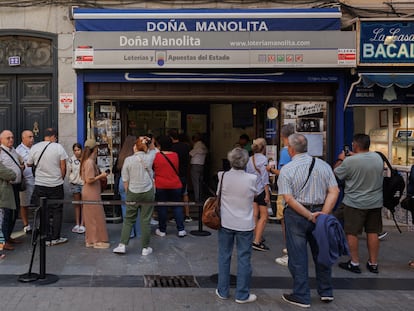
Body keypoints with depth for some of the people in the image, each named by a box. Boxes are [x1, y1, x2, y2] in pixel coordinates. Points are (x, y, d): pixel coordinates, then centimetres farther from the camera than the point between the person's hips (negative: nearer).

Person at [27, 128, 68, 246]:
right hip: (56, 185, -2)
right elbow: (63, 167, -7)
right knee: (57, 211, 8)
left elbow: (29, 164, 11)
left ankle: (46, 238, 12)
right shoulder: (58, 147, -9)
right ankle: (55, 238, 11)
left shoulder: (34, 148, -1)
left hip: (40, 185, 2)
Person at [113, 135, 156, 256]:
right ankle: (145, 248, 12)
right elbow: (153, 149, 21)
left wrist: (128, 194, 10)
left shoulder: (128, 160, -6)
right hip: (148, 192, 0)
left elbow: (125, 180, -1)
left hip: (133, 193, 0)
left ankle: (122, 245, 10)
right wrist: (150, 142, 8)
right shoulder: (149, 158, -5)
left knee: (128, 219, 12)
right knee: (145, 220, 5)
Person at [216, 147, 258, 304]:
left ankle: (223, 291, 25)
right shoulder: (251, 179, -14)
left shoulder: (223, 176, -9)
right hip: (245, 224, -2)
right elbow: (255, 195, 3)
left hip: (226, 223, 2)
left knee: (224, 257, 14)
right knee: (244, 258, 9)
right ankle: (242, 295, 17)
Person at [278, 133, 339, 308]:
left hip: (296, 215, -4)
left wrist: (309, 215, -15)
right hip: (320, 211, 4)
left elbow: (288, 198, -17)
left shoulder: (286, 169, -10)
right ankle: (326, 292, 30)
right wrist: (323, 214, -10)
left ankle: (301, 297, 15)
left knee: (298, 257, 6)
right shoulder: (323, 165, 2)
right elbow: (334, 192, -5)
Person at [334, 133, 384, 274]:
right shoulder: (378, 157, -2)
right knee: (373, 233, 12)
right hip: (375, 203, 6)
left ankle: (354, 263, 13)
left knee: (352, 233, 7)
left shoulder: (349, 161, -20)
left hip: (354, 204, -5)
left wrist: (340, 159, 11)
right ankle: (373, 264, 22)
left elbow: (335, 174, -4)